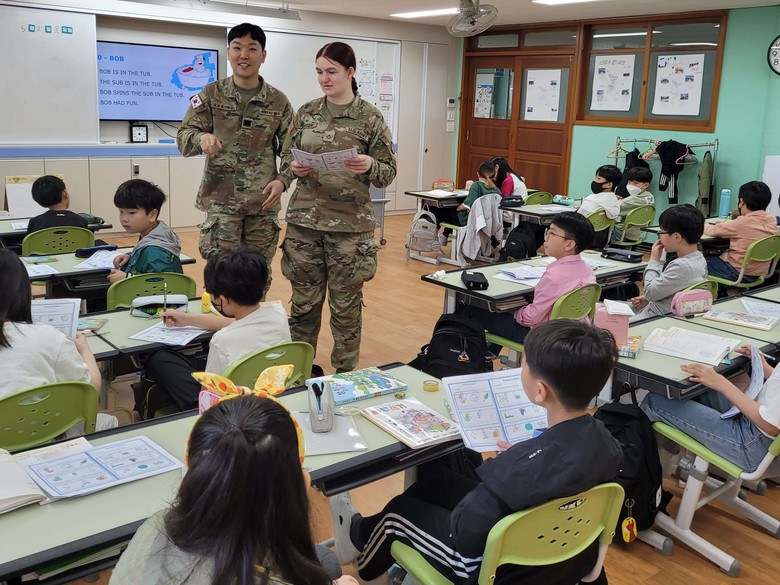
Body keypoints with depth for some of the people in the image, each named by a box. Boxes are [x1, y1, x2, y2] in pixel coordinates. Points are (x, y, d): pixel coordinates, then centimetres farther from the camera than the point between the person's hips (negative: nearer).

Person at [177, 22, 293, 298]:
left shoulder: (279, 101, 3)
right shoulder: (210, 95, 1)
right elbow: (183, 137, 0)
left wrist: (283, 180, -9)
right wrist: (201, 137, -23)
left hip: (263, 203, 1)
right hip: (221, 200, -1)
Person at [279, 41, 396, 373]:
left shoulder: (370, 118, -3)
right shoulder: (306, 113, 7)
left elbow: (388, 173, -1)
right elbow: (285, 160, 11)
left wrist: (370, 166, -22)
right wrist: (294, 168, -11)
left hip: (350, 224, -3)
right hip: (304, 220, 3)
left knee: (346, 304, 5)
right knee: (304, 301, 9)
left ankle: (344, 374, 20)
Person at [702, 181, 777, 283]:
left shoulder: (743, 222, -23)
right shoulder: (772, 219, -5)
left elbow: (712, 230, -11)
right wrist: (725, 225, 13)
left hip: (740, 273, -7)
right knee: (719, 254, 27)